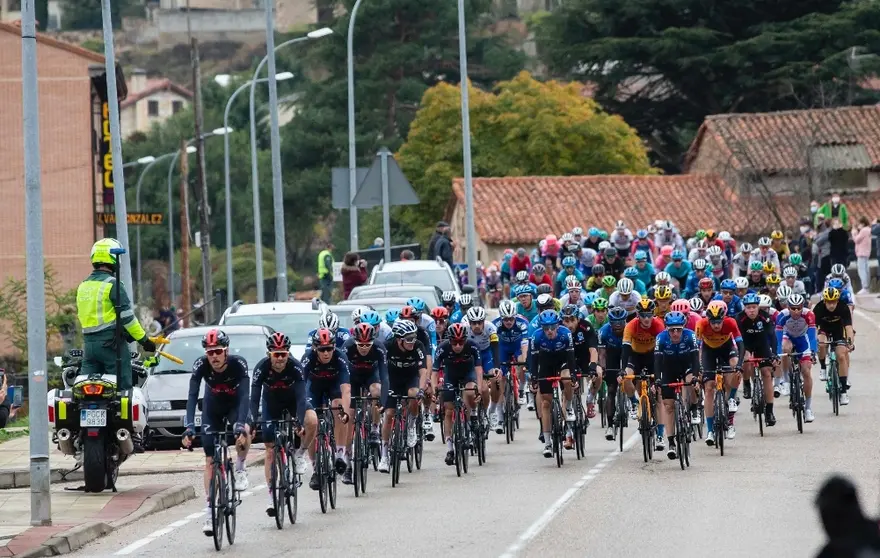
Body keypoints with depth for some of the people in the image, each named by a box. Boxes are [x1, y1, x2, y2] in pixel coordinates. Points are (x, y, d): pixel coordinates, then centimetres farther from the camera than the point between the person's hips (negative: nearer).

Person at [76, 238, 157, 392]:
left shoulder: (83, 286, 14)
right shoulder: (112, 284, -10)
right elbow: (127, 316, -13)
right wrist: (144, 339, -6)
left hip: (89, 343, 7)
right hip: (111, 343, -7)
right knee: (123, 388, -4)